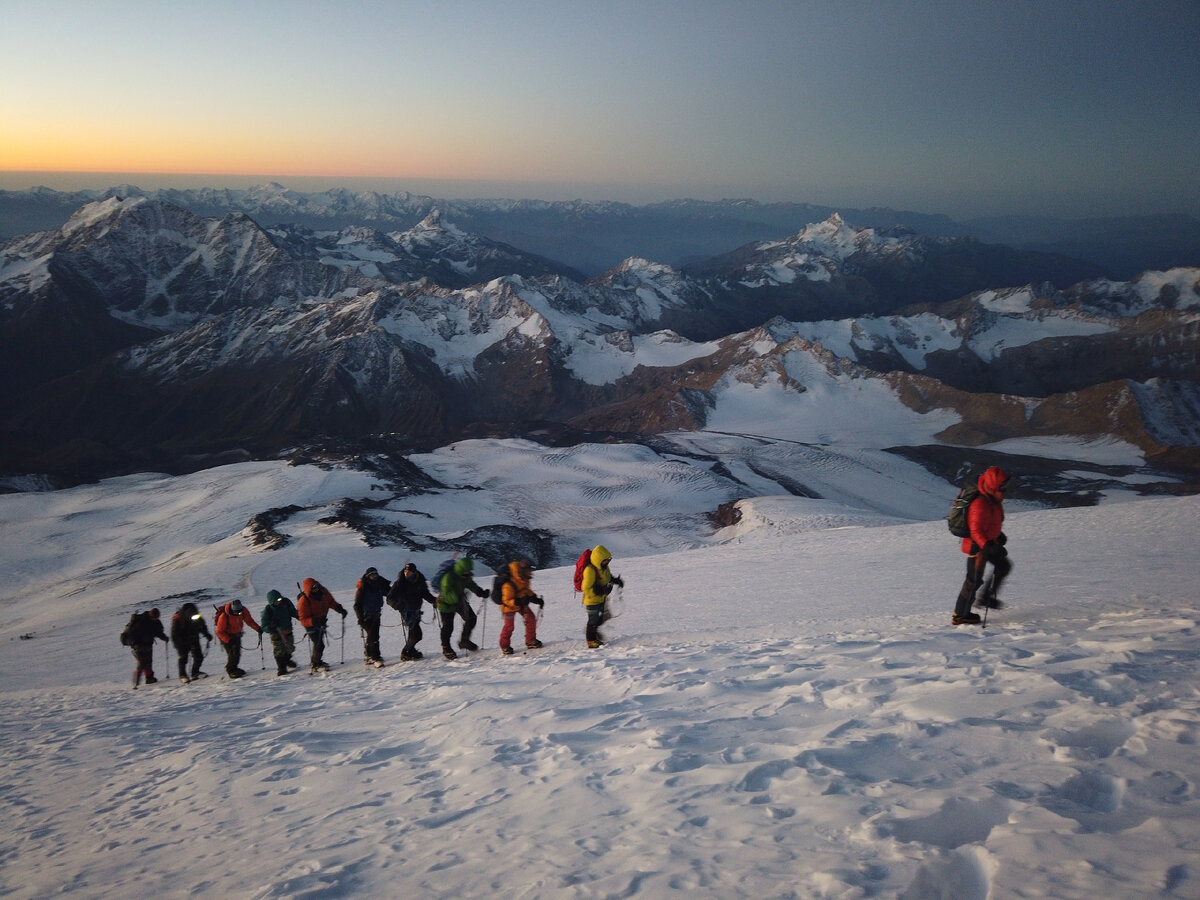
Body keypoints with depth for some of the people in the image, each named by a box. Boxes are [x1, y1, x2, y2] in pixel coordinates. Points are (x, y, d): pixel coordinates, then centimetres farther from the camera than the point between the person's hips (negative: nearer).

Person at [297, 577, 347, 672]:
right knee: (319, 644, -11)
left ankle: (314, 660, 44)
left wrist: (340, 608, -8)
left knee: (319, 642, 22)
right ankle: (316, 665, 7)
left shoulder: (323, 592, -14)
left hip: (321, 622, 7)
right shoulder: (304, 601, -31)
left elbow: (331, 602, 6)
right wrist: (314, 621, -46)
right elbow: (303, 620, -30)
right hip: (311, 624, -7)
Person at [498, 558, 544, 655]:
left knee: (531, 619, 1)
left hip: (521, 603, 7)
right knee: (509, 626, -3)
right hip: (509, 606, -7)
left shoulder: (524, 580, -10)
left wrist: (535, 599, -2)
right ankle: (504, 646, 18)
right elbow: (507, 600, -31)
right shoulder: (509, 584, -36)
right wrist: (518, 602, -46)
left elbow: (527, 591, 10)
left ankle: (530, 641, 16)